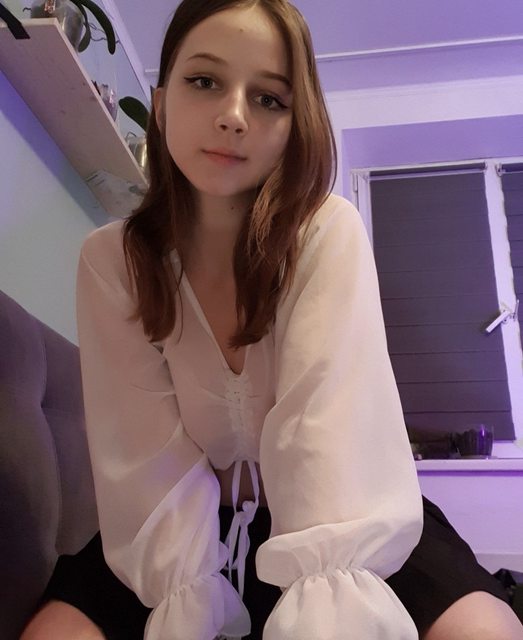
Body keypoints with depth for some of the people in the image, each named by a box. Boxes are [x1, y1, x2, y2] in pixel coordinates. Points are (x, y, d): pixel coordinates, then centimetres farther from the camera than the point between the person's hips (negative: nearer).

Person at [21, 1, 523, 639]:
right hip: (200, 519, 1)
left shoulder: (329, 230, -14)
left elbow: (327, 413, -27)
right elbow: (146, 452, -16)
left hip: (326, 515, 0)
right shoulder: (111, 259, -8)